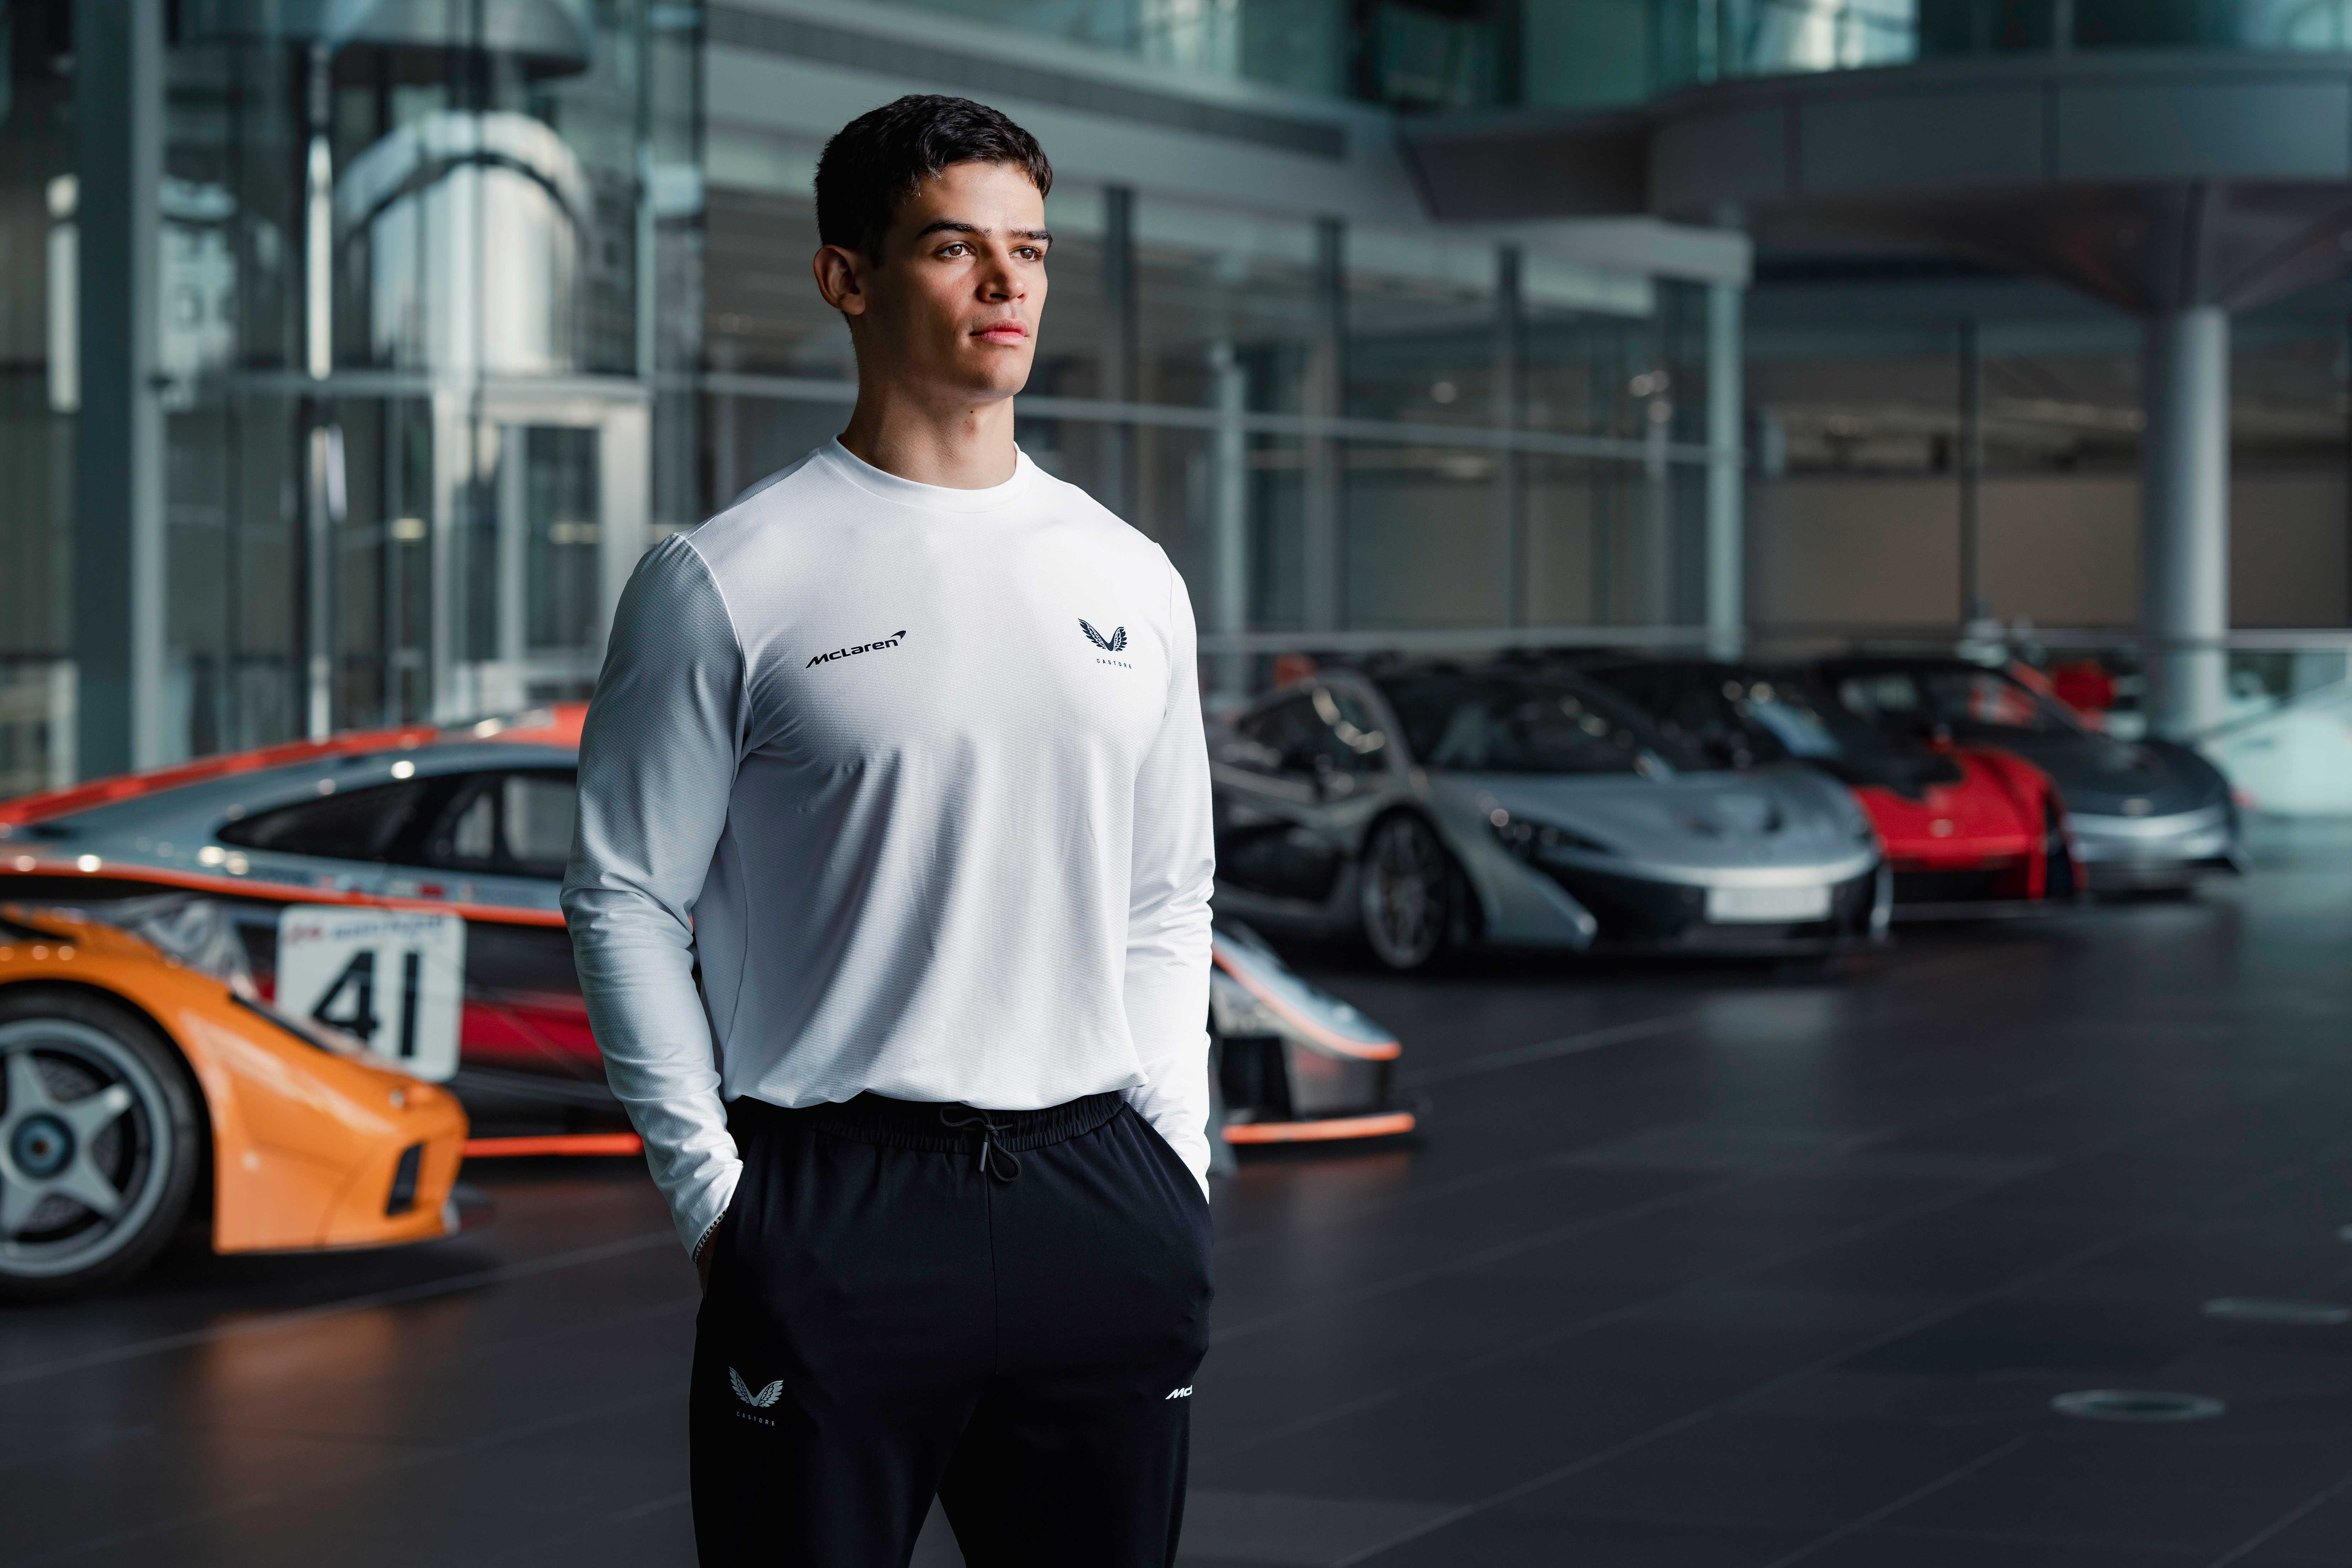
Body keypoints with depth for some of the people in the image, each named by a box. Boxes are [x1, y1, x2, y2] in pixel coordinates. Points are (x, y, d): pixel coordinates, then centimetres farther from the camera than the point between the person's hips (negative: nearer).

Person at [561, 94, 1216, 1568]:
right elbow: (625, 899, -3)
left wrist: (1175, 1161, 8)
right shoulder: (729, 583, -3)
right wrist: (714, 1192, -8)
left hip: (1100, 1205, 5)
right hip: (836, 1211, -4)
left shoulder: (1131, 580, 12)